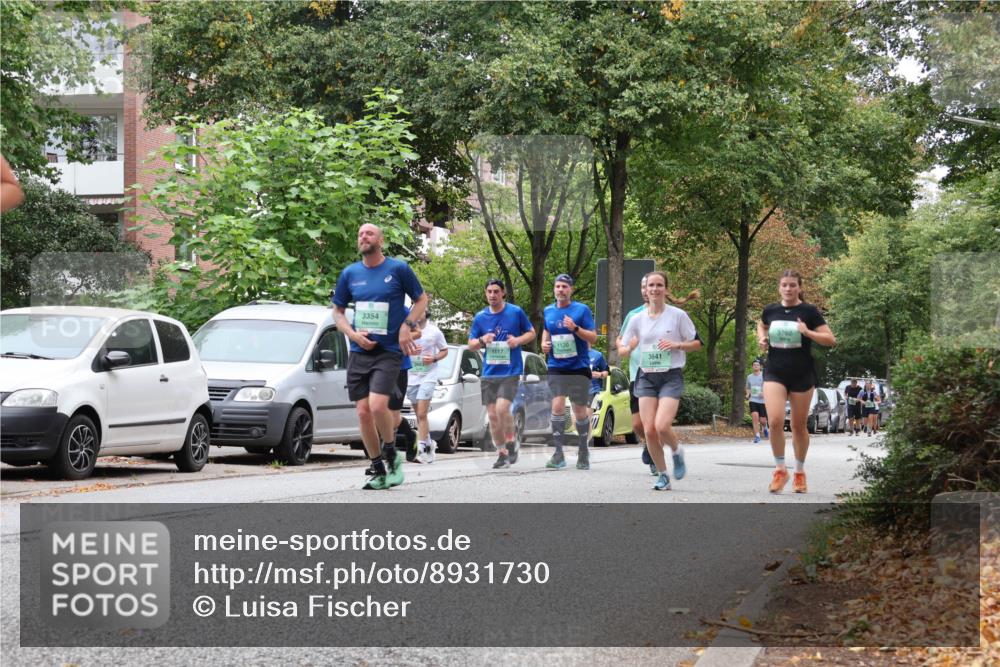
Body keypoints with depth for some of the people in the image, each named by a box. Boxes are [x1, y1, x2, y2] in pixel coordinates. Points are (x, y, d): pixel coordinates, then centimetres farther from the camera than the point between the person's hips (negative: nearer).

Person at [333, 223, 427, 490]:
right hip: (358, 354, 4)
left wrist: (408, 325, -8)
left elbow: (421, 299, 8)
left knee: (377, 406, -21)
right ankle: (378, 471, 12)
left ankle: (392, 455, 5)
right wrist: (353, 334, -3)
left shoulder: (399, 269, -1)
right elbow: (338, 311, 15)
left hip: (389, 352, -4)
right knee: (363, 413, 0)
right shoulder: (349, 274, 7)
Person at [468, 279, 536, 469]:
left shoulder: (516, 312, -1)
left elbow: (531, 333, 8)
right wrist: (482, 341, -10)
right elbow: (471, 344, 12)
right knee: (492, 415, 4)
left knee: (502, 407, -21)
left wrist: (518, 340, -11)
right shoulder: (480, 317, 7)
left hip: (510, 371, -4)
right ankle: (502, 453, 15)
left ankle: (511, 442, 0)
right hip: (489, 373, 4)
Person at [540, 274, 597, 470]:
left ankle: (583, 453, 21)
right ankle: (558, 454, -13)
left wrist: (576, 328, -20)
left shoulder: (582, 310, -3)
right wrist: (544, 343, 5)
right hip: (556, 367, 2)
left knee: (580, 411, 4)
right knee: (557, 406, -13)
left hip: (579, 367, -2)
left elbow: (593, 338, -5)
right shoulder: (548, 311, 9)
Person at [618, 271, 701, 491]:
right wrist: (630, 347, -11)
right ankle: (662, 475, 12)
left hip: (671, 376, -3)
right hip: (646, 377, 3)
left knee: (662, 426, -20)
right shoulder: (637, 319, 7)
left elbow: (697, 343, 4)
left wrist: (676, 344, -14)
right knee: (649, 430, -4)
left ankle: (677, 452, 14)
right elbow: (622, 350, 12)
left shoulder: (678, 315, -2)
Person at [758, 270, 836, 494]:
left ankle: (799, 472, 27)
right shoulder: (770, 310, 5)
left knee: (799, 425, 9)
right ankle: (780, 470, 1)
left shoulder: (809, 311, -5)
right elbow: (761, 325, 28)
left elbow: (830, 339, -7)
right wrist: (762, 338, 7)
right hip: (775, 373, 1)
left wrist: (808, 333, -21)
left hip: (802, 375, -1)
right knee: (775, 421, -16)